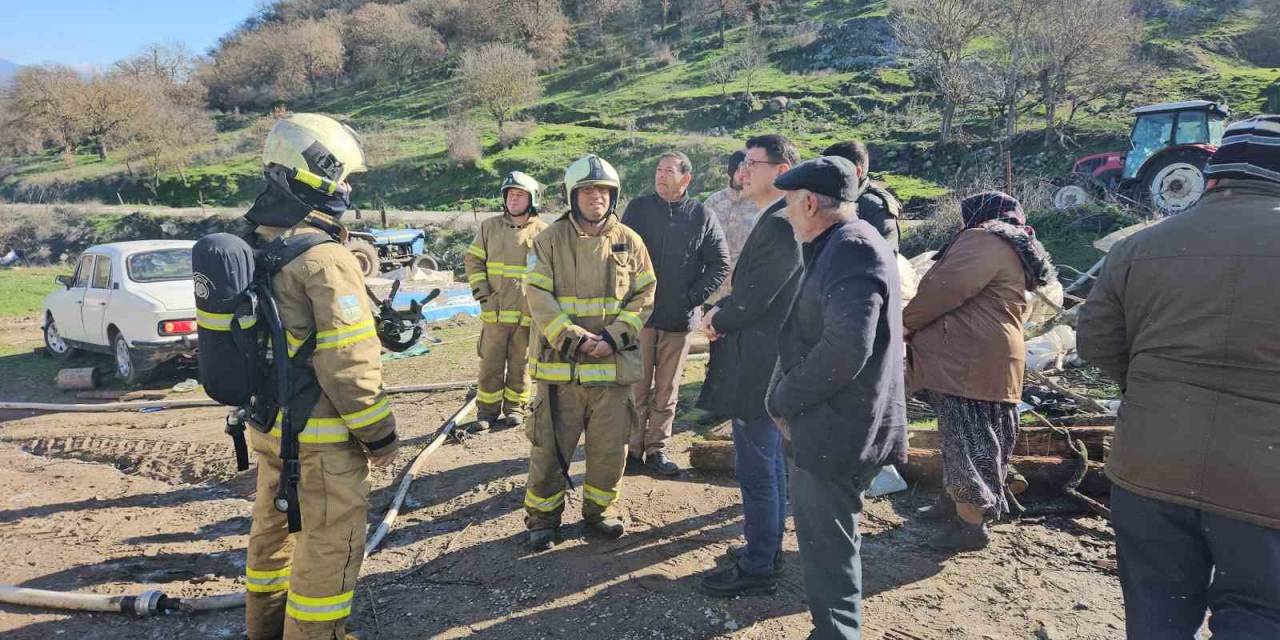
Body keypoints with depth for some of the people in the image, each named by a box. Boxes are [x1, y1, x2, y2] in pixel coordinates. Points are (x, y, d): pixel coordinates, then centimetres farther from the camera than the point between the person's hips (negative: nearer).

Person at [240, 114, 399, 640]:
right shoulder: (326, 259, -21)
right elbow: (348, 362, -23)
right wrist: (379, 433, -14)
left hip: (268, 422, 9)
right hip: (319, 434, -9)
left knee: (274, 523, 24)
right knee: (330, 542, 4)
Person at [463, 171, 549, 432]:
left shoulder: (543, 232, 1)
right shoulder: (490, 227, 6)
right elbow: (472, 260, 10)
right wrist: (481, 292, -2)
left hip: (528, 312, -1)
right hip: (495, 310, 1)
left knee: (520, 364, 10)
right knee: (491, 364, 6)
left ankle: (515, 407, 24)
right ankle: (487, 410, 18)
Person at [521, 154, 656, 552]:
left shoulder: (629, 242, 4)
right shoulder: (550, 240, -1)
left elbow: (644, 296, 3)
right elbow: (538, 296, -7)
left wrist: (614, 336, -12)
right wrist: (574, 338, -18)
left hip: (615, 363, 2)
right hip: (559, 363, -1)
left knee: (610, 445, 11)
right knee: (550, 445, 6)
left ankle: (600, 507, 33)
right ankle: (542, 515, 24)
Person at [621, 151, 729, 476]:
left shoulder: (701, 215, 2)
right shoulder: (638, 208, 3)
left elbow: (720, 263, 3)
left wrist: (694, 296, -5)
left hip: (679, 318, 1)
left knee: (666, 390, 10)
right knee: (637, 387, 5)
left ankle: (657, 449, 21)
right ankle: (633, 448, 16)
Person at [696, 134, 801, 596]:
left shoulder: (778, 226, -21)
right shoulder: (780, 222, 12)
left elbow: (750, 300, -21)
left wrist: (717, 320, -3)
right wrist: (722, 312, 0)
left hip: (756, 367, -11)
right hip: (768, 364, 11)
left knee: (756, 468, 1)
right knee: (769, 462, 20)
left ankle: (757, 568, 14)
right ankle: (768, 547, 36)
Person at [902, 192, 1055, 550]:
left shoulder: (984, 239, -10)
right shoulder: (1016, 252, 24)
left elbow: (943, 290, -18)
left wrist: (905, 323, -3)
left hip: (970, 360, -11)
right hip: (988, 359, 11)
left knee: (966, 436, -6)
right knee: (973, 434, 17)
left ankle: (971, 524, 0)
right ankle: (955, 502, 29)